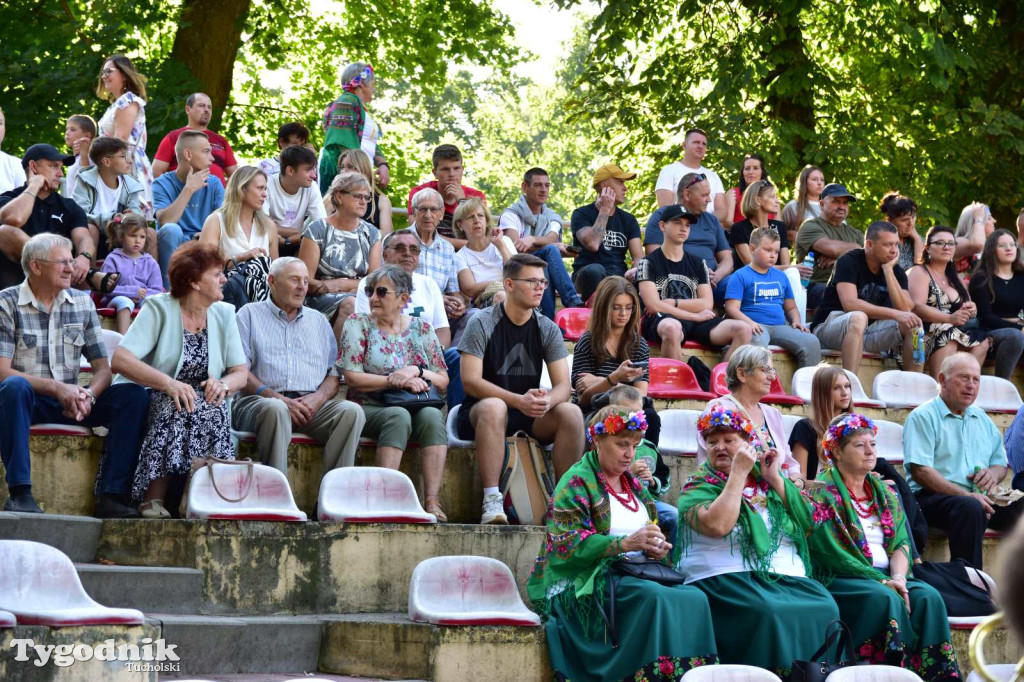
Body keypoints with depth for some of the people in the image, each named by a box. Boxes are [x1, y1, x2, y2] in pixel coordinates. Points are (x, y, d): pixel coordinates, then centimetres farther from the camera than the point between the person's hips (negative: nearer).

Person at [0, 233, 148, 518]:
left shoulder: (82, 303, 11)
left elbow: (103, 368, 7)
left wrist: (89, 395, -16)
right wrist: (56, 388, -24)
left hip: (69, 400, 4)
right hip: (27, 399, -4)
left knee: (134, 395, -17)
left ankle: (111, 496, -24)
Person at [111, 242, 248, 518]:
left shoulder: (223, 314, 11)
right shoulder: (159, 308, -4)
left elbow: (241, 373, 8)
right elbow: (120, 360, -16)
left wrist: (223, 384, -17)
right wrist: (168, 384, -29)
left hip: (205, 405, 4)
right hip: (155, 403, -4)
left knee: (212, 410, -29)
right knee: (178, 410, -34)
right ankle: (153, 502, -33)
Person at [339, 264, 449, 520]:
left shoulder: (421, 329, 13)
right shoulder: (357, 325, 6)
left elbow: (443, 381, 9)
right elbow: (352, 377, -5)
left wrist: (416, 372, -11)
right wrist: (398, 381, -11)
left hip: (416, 405, 3)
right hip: (369, 408, -2)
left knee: (432, 415, -31)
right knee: (398, 416, -36)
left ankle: (432, 501, -39)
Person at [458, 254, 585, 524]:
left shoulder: (548, 329, 6)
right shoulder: (482, 324, -7)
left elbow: (563, 385, -1)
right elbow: (470, 381, -16)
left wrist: (547, 400, -26)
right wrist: (518, 400, -28)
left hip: (530, 414, 4)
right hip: (479, 414, -4)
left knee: (571, 412, -24)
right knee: (493, 407, -39)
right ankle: (492, 502, -41)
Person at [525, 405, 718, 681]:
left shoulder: (633, 483, 20)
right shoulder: (577, 482, -4)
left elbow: (651, 530, 26)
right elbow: (568, 543, -15)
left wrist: (655, 549, 1)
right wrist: (626, 543, -24)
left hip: (634, 578, 7)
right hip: (585, 584, -7)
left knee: (695, 599, -22)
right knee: (655, 598, -35)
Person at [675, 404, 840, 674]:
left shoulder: (765, 481, 20)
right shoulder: (697, 488, 8)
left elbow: (809, 523, 8)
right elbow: (718, 525, -15)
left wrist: (775, 479, 5)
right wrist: (738, 473, -7)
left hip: (787, 578, 4)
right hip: (727, 580, -4)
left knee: (824, 609, -26)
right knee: (770, 612, -35)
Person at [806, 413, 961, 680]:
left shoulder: (884, 493, 18)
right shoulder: (822, 493, -2)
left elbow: (901, 543, 9)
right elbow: (831, 553, -12)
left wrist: (899, 577, -13)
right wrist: (882, 581, -17)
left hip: (886, 577, 6)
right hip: (839, 580, -5)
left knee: (928, 596, -22)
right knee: (885, 598, -33)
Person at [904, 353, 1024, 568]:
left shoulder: (982, 419, 23)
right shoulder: (923, 417, 0)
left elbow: (1001, 463, 26)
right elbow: (920, 472, -11)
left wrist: (993, 474, -1)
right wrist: (967, 495, -19)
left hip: (981, 498, 6)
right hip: (933, 498, -6)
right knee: (970, 508, -38)